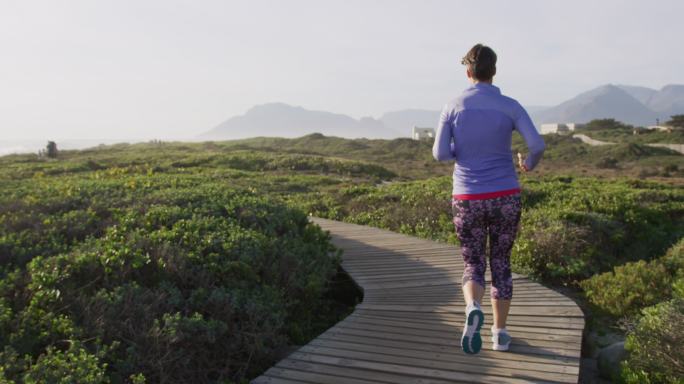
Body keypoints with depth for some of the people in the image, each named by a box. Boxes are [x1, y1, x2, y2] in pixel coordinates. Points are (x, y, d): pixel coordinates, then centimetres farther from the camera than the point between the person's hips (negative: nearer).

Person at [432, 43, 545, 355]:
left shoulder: (452, 107, -2)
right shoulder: (510, 106, -3)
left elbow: (440, 154, -8)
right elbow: (538, 144, -13)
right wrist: (530, 163, 13)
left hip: (468, 201, 0)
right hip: (505, 199, 1)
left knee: (473, 267, 10)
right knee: (501, 262, 19)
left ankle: (473, 309, -23)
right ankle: (500, 333, 22)